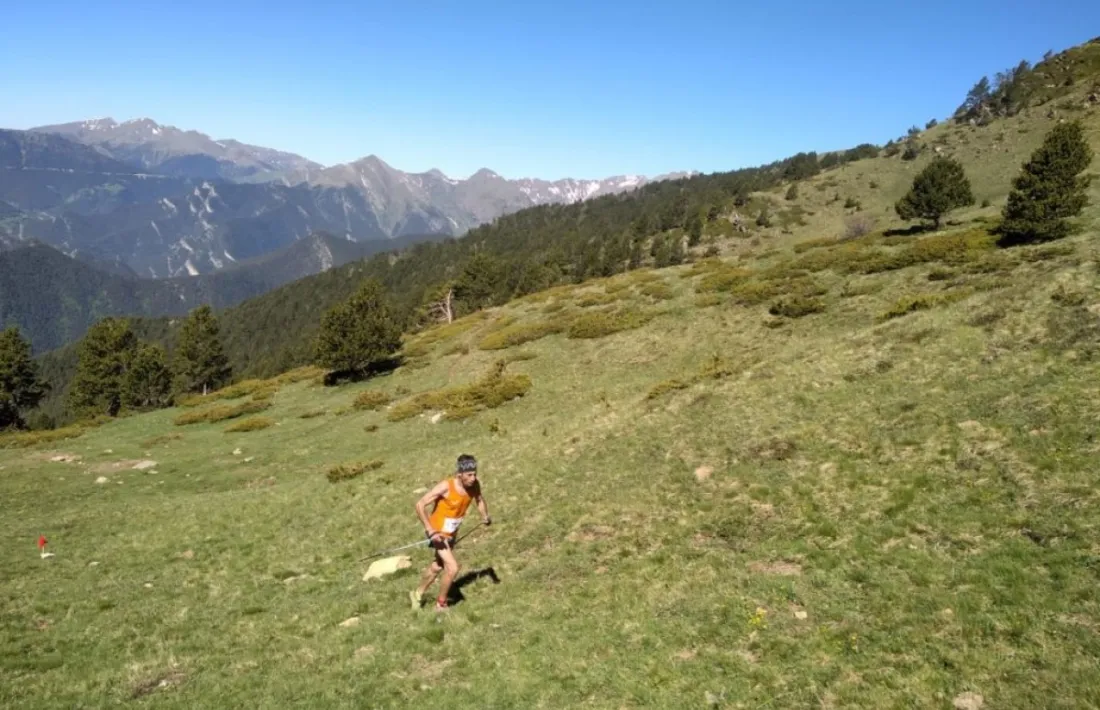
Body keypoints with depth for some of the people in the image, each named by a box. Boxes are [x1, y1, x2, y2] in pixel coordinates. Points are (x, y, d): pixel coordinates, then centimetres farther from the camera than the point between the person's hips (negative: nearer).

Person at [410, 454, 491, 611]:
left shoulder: (474, 485, -16)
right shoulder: (445, 486, -32)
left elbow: (479, 499, 6)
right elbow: (420, 505, -29)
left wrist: (485, 516, -12)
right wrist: (430, 530, -33)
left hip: (452, 532, 7)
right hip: (438, 533, -7)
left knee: (438, 566, 24)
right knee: (453, 568, -15)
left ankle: (418, 594, 48)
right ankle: (441, 603, 10)